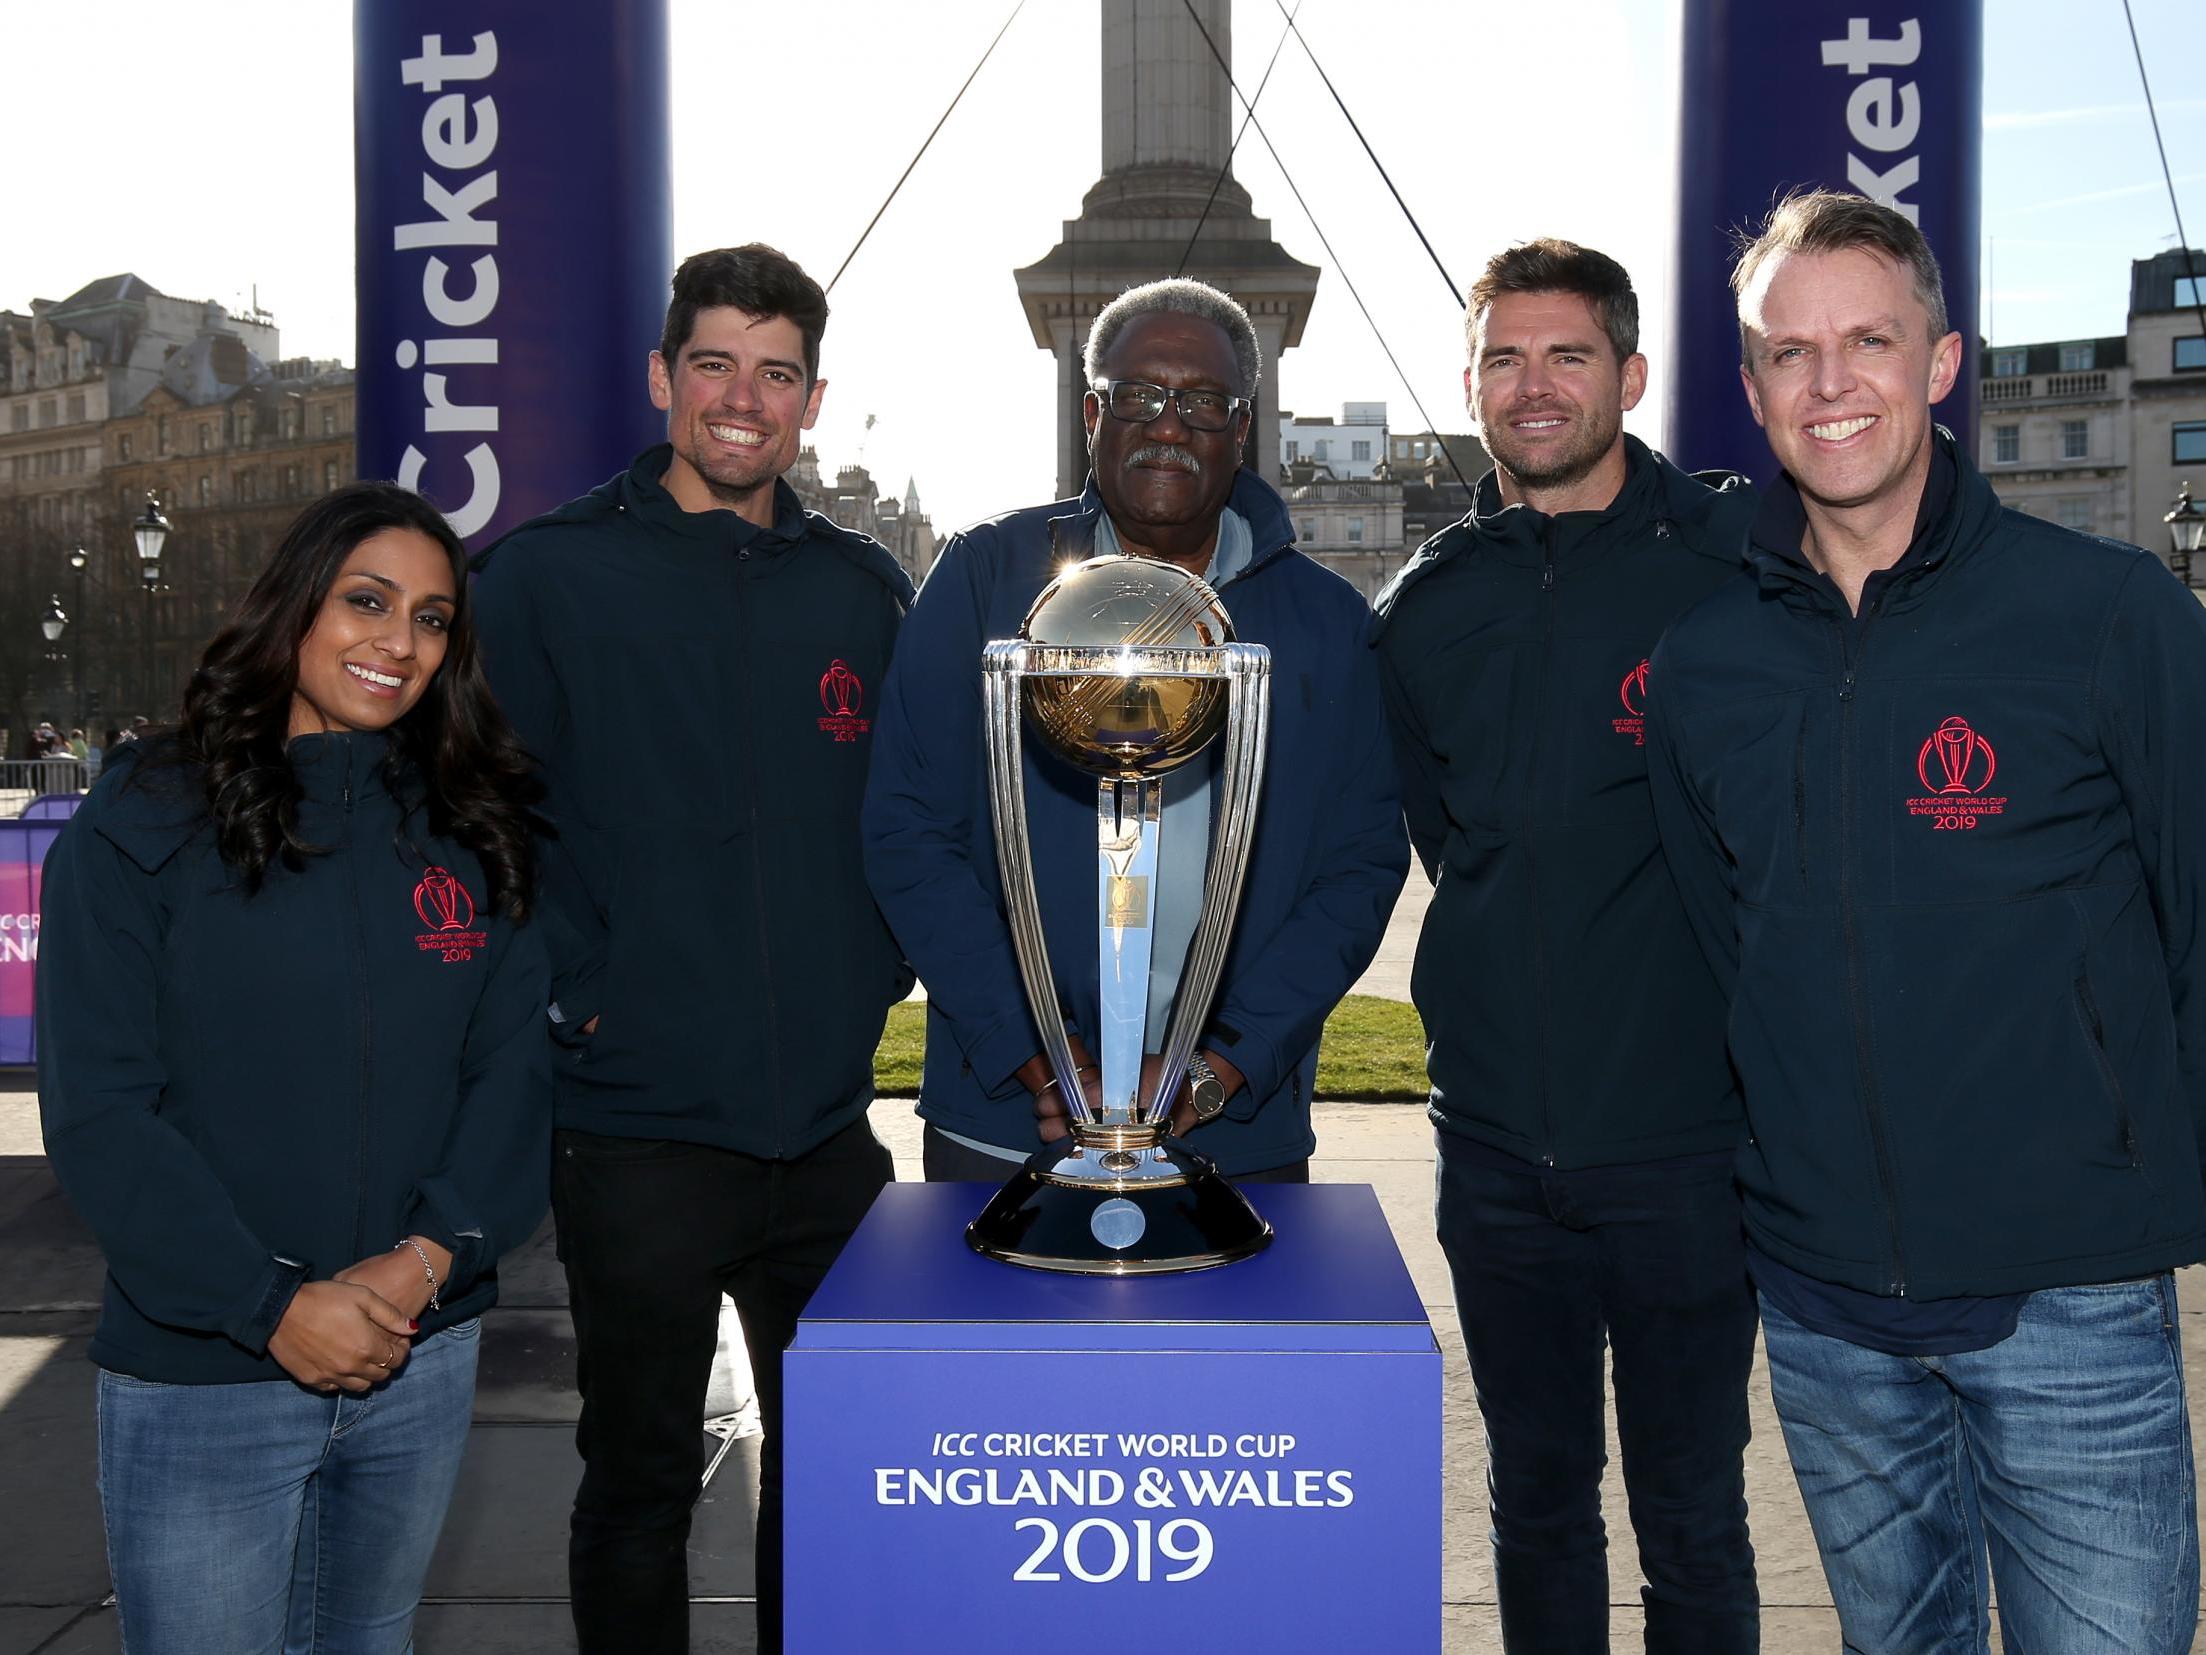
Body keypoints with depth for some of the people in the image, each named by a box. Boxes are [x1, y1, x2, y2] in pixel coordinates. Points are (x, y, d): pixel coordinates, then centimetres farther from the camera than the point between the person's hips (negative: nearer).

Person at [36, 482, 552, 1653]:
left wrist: (432, 1254, -14)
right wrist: (275, 1308, -16)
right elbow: (97, 1110, -9)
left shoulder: (469, 829, 5)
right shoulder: (146, 820, -5)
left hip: (425, 1364, 4)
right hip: (200, 1380, -3)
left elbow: (515, 1065, 1)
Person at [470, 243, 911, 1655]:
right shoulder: (551, 576, -4)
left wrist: (876, 972, 3)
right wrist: (581, 994, -12)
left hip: (829, 1118, 4)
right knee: (641, 1476, 11)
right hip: (639, 1124, -3)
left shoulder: (863, 589, 8)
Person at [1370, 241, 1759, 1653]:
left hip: (1682, 1144, -3)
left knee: (1692, 1527, 10)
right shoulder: (1426, 606, 7)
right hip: (1498, 1148, 4)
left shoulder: (1735, 557, -7)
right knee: (1536, 1500, 19)